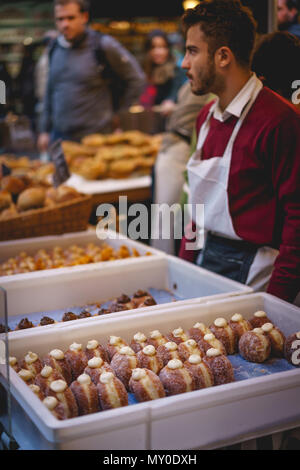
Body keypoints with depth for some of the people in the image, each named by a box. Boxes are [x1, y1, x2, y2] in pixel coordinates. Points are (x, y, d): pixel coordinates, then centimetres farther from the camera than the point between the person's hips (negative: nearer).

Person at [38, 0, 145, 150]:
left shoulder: (103, 45, -8)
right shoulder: (55, 48, 9)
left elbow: (136, 80, -2)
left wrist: (117, 114, 0)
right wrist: (45, 130, 17)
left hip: (95, 138, -5)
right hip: (59, 135, 5)